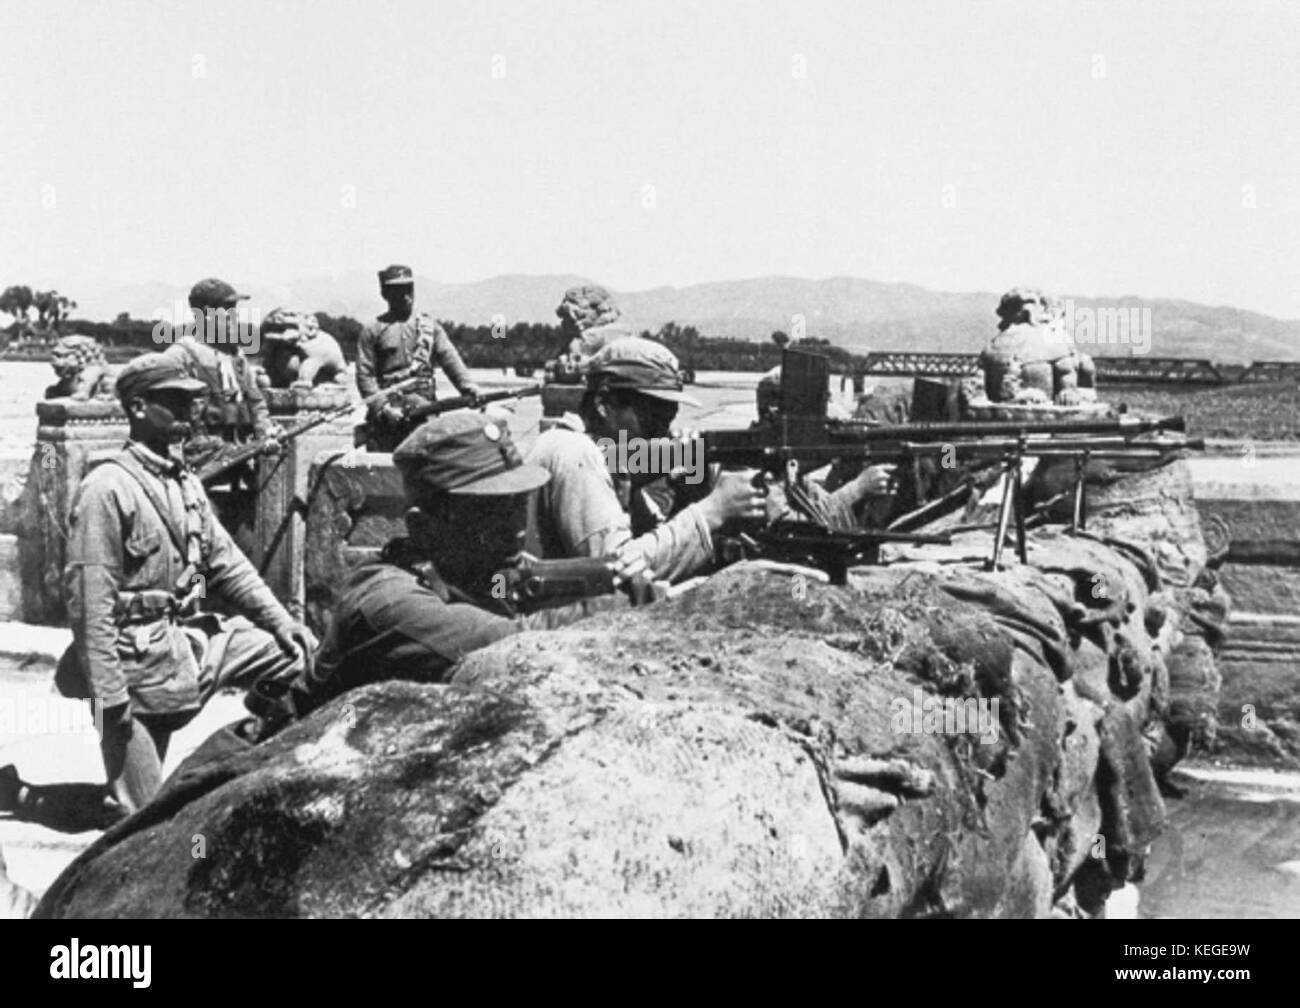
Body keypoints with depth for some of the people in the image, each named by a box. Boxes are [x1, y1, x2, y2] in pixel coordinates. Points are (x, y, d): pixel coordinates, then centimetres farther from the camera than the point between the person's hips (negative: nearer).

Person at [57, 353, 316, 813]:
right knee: (149, 813, -4)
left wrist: (280, 620, 4)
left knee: (296, 652, 4)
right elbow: (90, 602, -20)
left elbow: (225, 563, 14)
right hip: (140, 654, -8)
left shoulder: (185, 482, 9)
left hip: (192, 637, 8)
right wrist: (110, 696, -22)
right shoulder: (107, 489, -16)